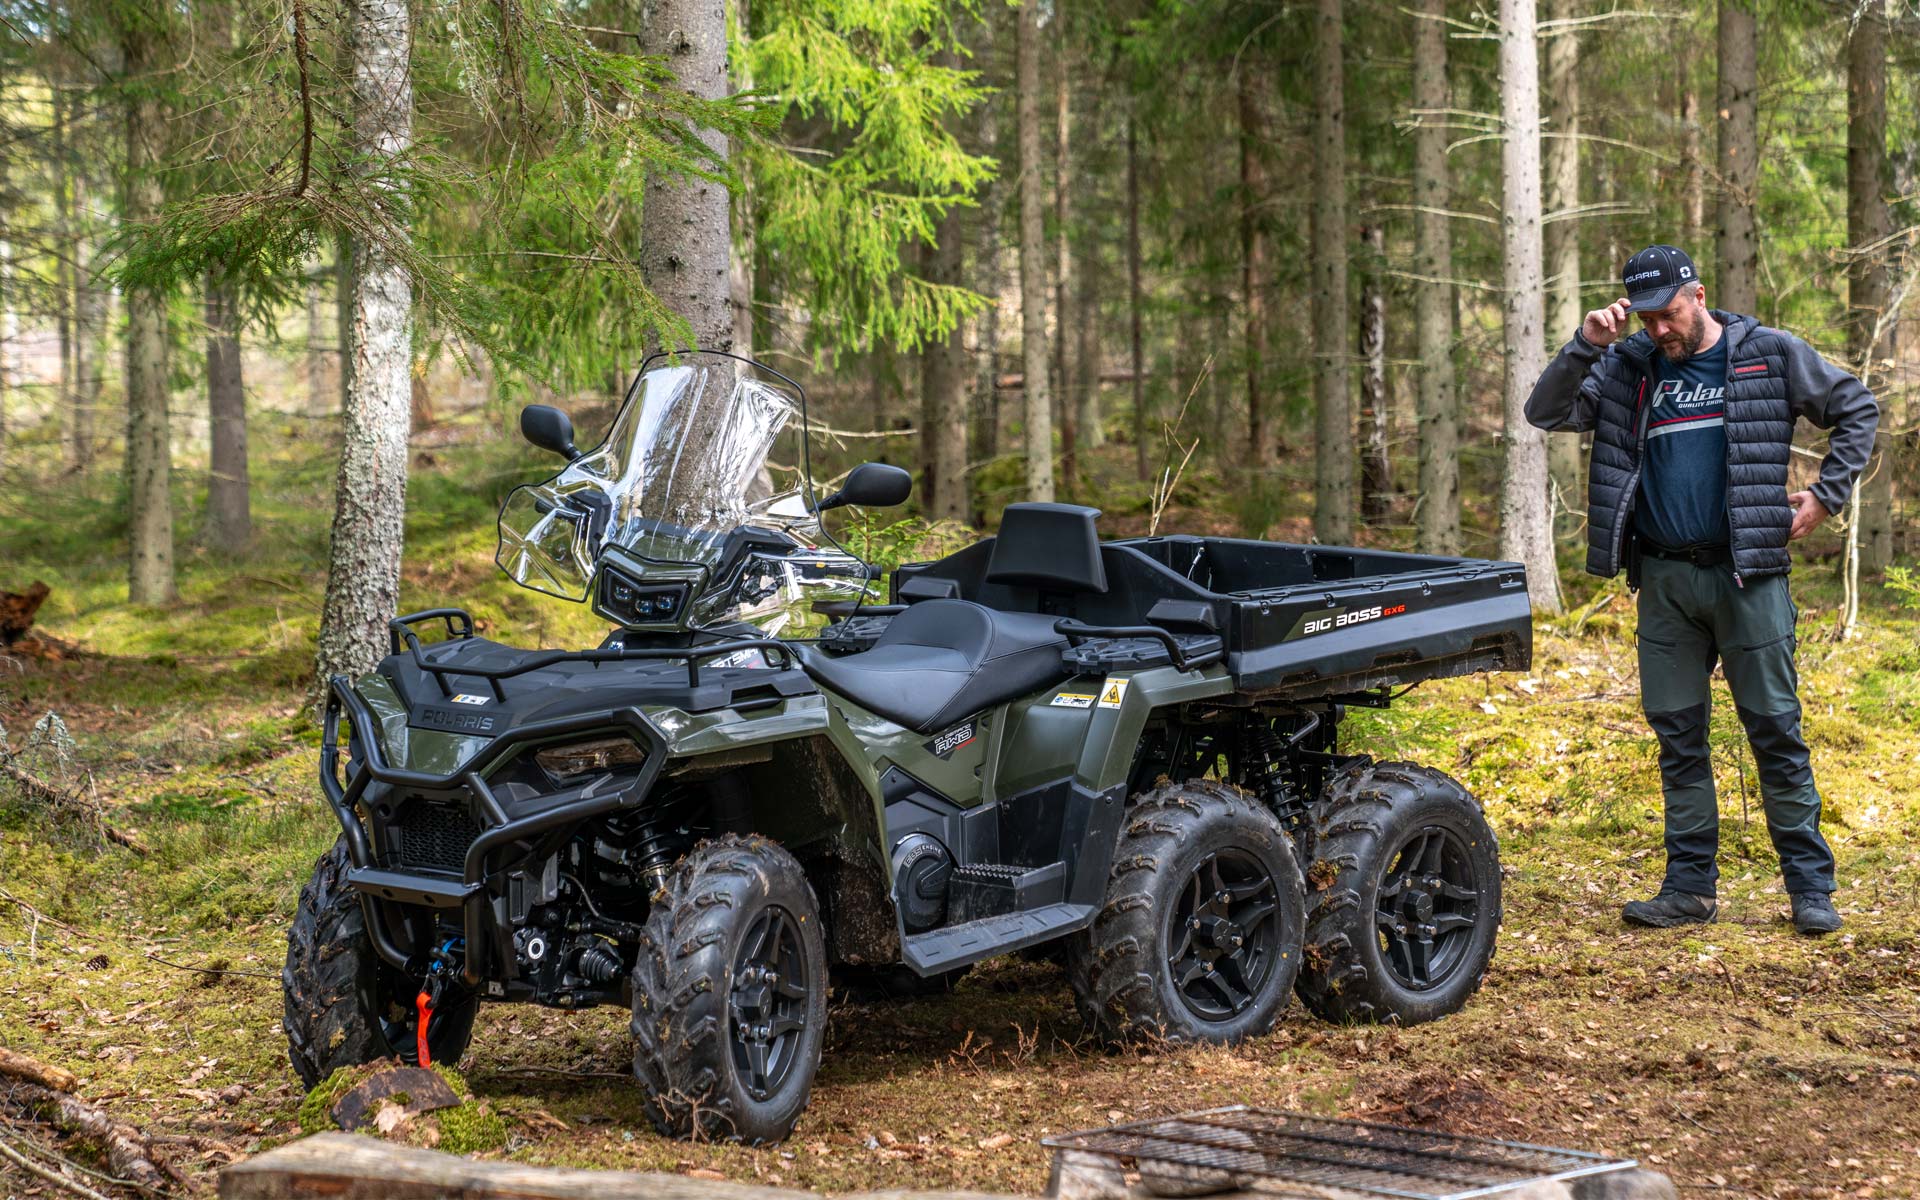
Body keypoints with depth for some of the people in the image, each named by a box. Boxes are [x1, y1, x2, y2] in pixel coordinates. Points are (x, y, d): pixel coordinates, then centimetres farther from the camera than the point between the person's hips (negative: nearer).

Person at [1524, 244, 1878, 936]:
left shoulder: (1771, 356, 2)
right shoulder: (1628, 367, 8)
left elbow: (1857, 410, 10)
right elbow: (1546, 413, 1)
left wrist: (1827, 495, 2)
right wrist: (1586, 345, -12)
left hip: (1747, 574, -3)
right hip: (1664, 580, 3)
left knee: (1775, 730, -1)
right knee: (1678, 738, 7)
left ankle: (1811, 889, 6)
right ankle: (1689, 889, 14)